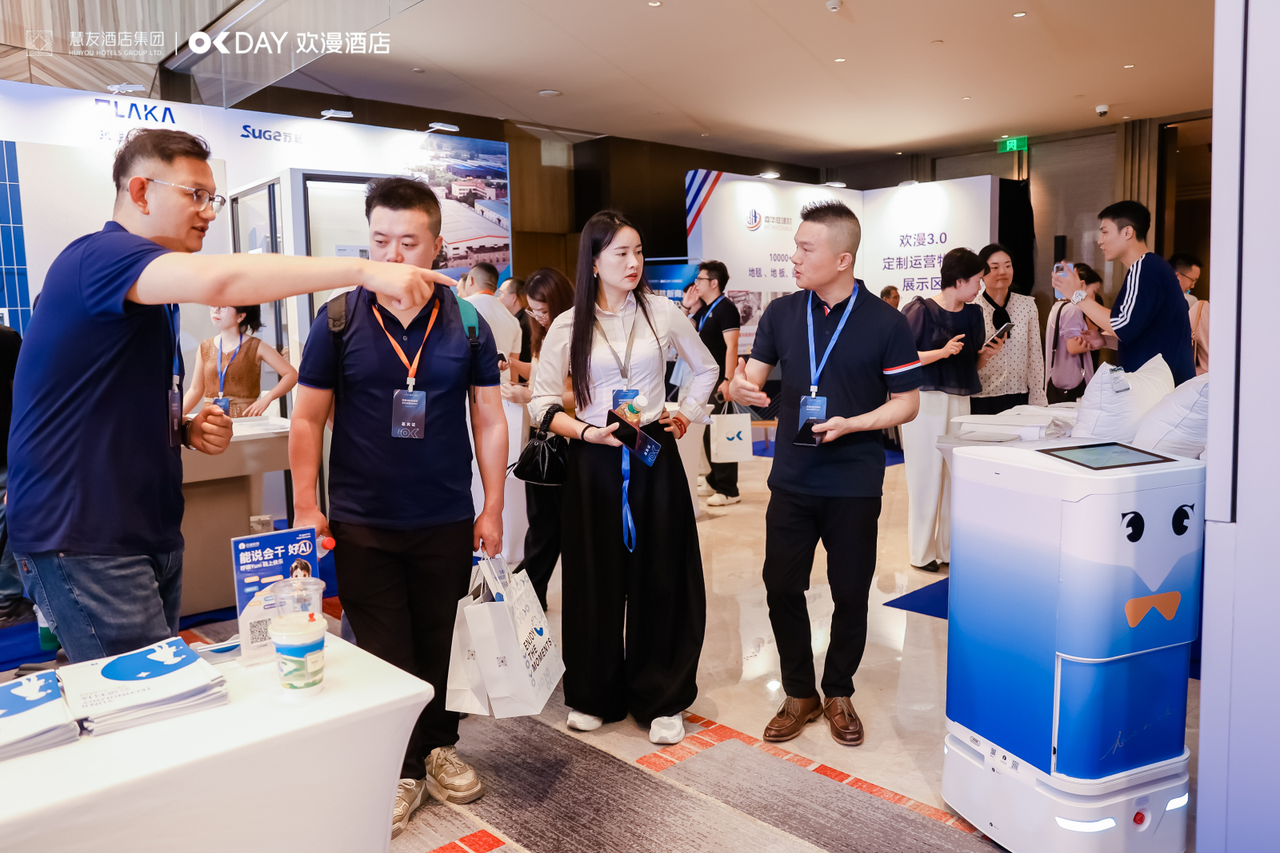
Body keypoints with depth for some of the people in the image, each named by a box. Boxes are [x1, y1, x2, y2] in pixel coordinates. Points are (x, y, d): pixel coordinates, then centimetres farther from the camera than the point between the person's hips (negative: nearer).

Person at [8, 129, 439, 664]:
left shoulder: (151, 295, 19)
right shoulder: (99, 257, -13)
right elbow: (216, 279, -35)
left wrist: (188, 430, 6)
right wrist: (362, 271, -34)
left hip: (150, 533, 9)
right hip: (82, 540, -9)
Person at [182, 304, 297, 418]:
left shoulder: (255, 347, 2)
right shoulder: (205, 348, 13)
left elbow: (292, 374, -4)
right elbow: (195, 390, 17)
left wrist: (266, 398, -16)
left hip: (246, 418, -4)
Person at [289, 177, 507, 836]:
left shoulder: (467, 324, 0)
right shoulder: (338, 319, -3)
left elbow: (489, 419, 4)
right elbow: (308, 418, 1)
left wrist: (493, 508, 2)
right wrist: (305, 510, -4)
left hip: (448, 522, 1)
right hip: (362, 526, -1)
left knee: (441, 646, 14)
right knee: (383, 655, 8)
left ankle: (439, 745, 36)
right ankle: (398, 772, 25)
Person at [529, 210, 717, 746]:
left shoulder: (662, 312, 2)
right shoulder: (569, 326, 0)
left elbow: (706, 369, 17)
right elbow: (542, 401, 1)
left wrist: (686, 414, 5)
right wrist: (588, 432, -13)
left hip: (655, 457, 1)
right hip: (594, 461, 0)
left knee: (660, 578, 3)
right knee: (595, 580, 5)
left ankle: (660, 700, 17)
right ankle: (594, 696, 22)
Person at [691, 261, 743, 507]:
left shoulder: (725, 308, -12)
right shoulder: (704, 310, 15)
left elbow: (732, 346, -20)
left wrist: (728, 380, -26)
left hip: (720, 382, -9)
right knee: (707, 433, 14)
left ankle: (729, 491, -4)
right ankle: (715, 482, 25)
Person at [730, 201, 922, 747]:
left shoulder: (886, 324, -7)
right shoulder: (781, 313, 3)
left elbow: (906, 402, -4)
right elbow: (752, 375, 7)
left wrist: (852, 424, -20)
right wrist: (744, 387, -18)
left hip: (854, 484, -3)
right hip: (792, 478, 3)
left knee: (851, 595, 9)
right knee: (781, 588, 6)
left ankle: (838, 694, 31)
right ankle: (800, 695, 26)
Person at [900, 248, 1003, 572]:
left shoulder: (974, 313, 12)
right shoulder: (920, 310, -8)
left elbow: (973, 364, 19)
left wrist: (988, 354, -1)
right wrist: (943, 352, -19)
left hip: (960, 400, 6)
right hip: (925, 399, -6)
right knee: (926, 474, -2)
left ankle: (950, 547, 18)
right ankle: (922, 552, 9)